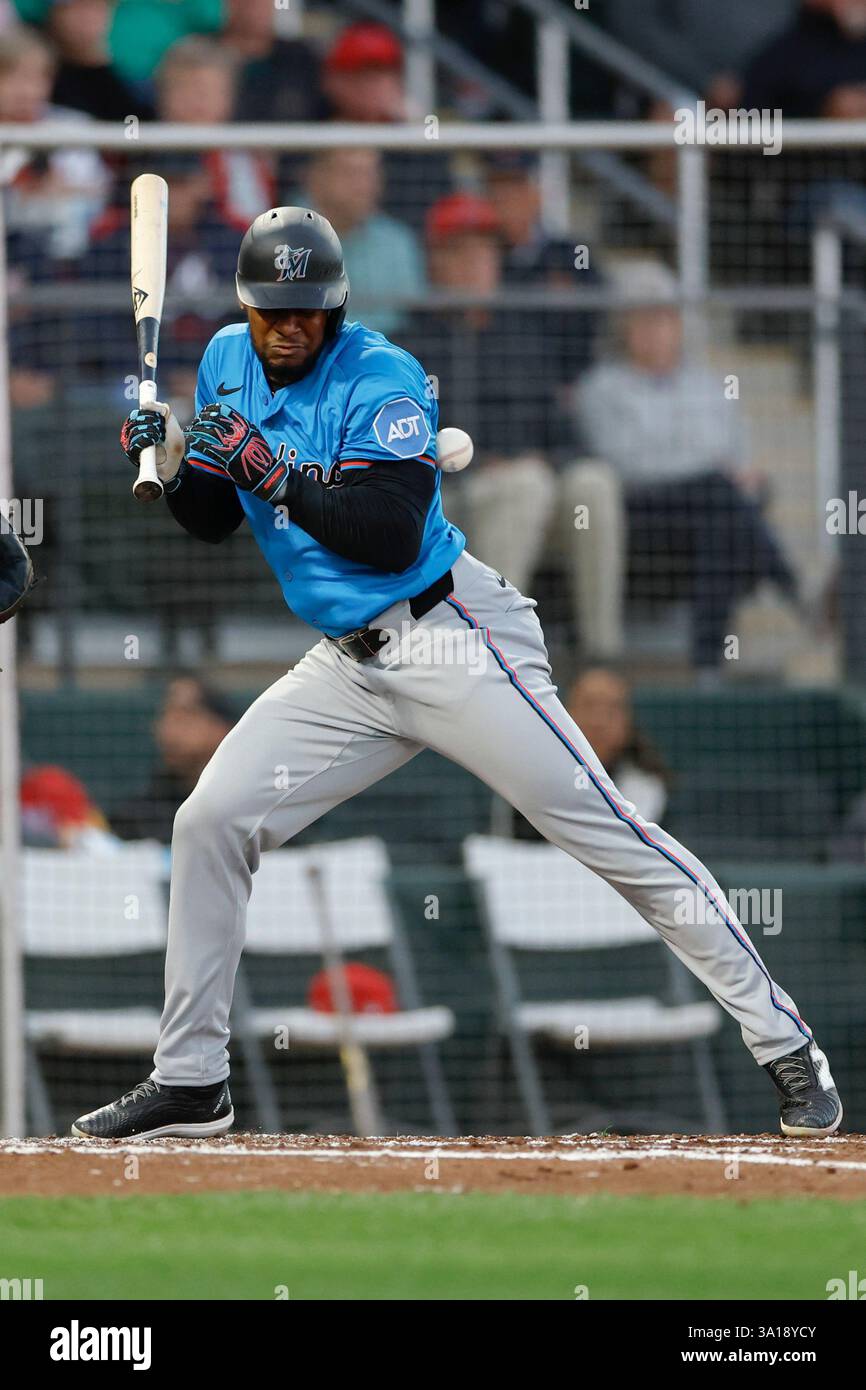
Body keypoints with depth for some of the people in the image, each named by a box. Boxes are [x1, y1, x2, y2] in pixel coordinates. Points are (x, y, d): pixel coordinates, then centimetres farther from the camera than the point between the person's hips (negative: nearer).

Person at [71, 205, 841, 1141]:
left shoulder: (381, 379, -14)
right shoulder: (230, 363, 9)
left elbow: (393, 537, -23)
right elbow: (214, 520, 15)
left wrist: (277, 474, -24)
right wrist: (173, 465, -5)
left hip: (452, 642, -7)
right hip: (347, 670, 7)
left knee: (608, 834, -10)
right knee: (210, 821, -1)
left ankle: (783, 1042, -7)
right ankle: (189, 1082, 9)